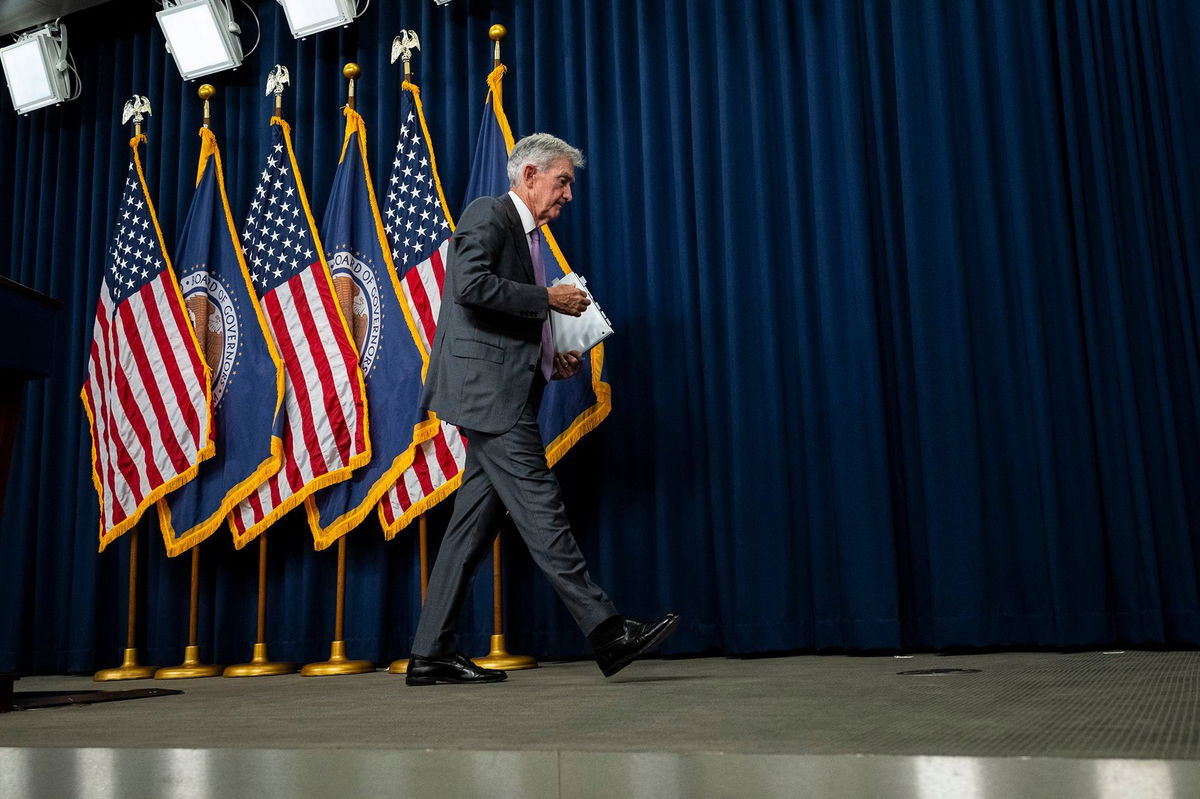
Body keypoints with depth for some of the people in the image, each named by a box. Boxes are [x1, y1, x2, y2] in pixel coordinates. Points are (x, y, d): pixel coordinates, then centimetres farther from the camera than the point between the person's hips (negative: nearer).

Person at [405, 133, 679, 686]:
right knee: (541, 509, -10)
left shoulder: (525, 235, 27)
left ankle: (431, 653, 11)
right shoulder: (489, 213, -1)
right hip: (488, 389, -10)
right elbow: (471, 285, -19)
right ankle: (607, 633, -9)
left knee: (475, 524, 7)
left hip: (502, 396, 10)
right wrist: (549, 299, -12)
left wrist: (551, 359, 13)